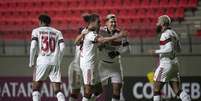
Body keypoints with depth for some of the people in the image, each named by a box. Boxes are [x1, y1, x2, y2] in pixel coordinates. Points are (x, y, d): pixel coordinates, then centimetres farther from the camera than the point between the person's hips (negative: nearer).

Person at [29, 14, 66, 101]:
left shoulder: (36, 31, 7)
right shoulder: (57, 32, 14)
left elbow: (33, 46, -6)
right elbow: (62, 47, 2)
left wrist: (31, 62, 2)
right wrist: (58, 62, 13)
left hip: (42, 61, -2)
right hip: (55, 62, 2)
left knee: (36, 88, 10)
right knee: (57, 90, 3)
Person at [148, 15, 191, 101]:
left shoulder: (166, 34, -13)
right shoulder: (173, 33, 15)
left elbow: (169, 49, -25)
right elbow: (178, 49, 25)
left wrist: (156, 51, -15)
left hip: (166, 64, -9)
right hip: (175, 64, 9)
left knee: (156, 88, 2)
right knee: (177, 90, 4)